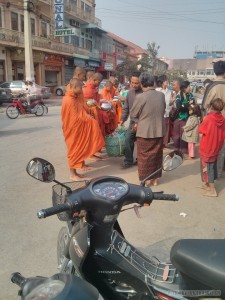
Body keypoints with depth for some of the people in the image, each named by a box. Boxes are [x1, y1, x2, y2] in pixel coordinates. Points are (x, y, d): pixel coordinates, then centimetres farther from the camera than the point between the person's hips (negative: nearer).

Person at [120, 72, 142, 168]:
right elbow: (126, 107, 13)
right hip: (132, 121, 6)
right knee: (128, 140, 2)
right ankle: (128, 161, 13)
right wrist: (123, 118, 7)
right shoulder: (130, 92, 5)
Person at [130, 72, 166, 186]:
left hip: (144, 132, -4)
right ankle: (155, 178, 26)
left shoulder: (140, 97, -16)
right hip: (159, 130, 5)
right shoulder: (162, 95, -2)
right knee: (157, 155, 16)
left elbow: (133, 115, -5)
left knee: (144, 156, 9)